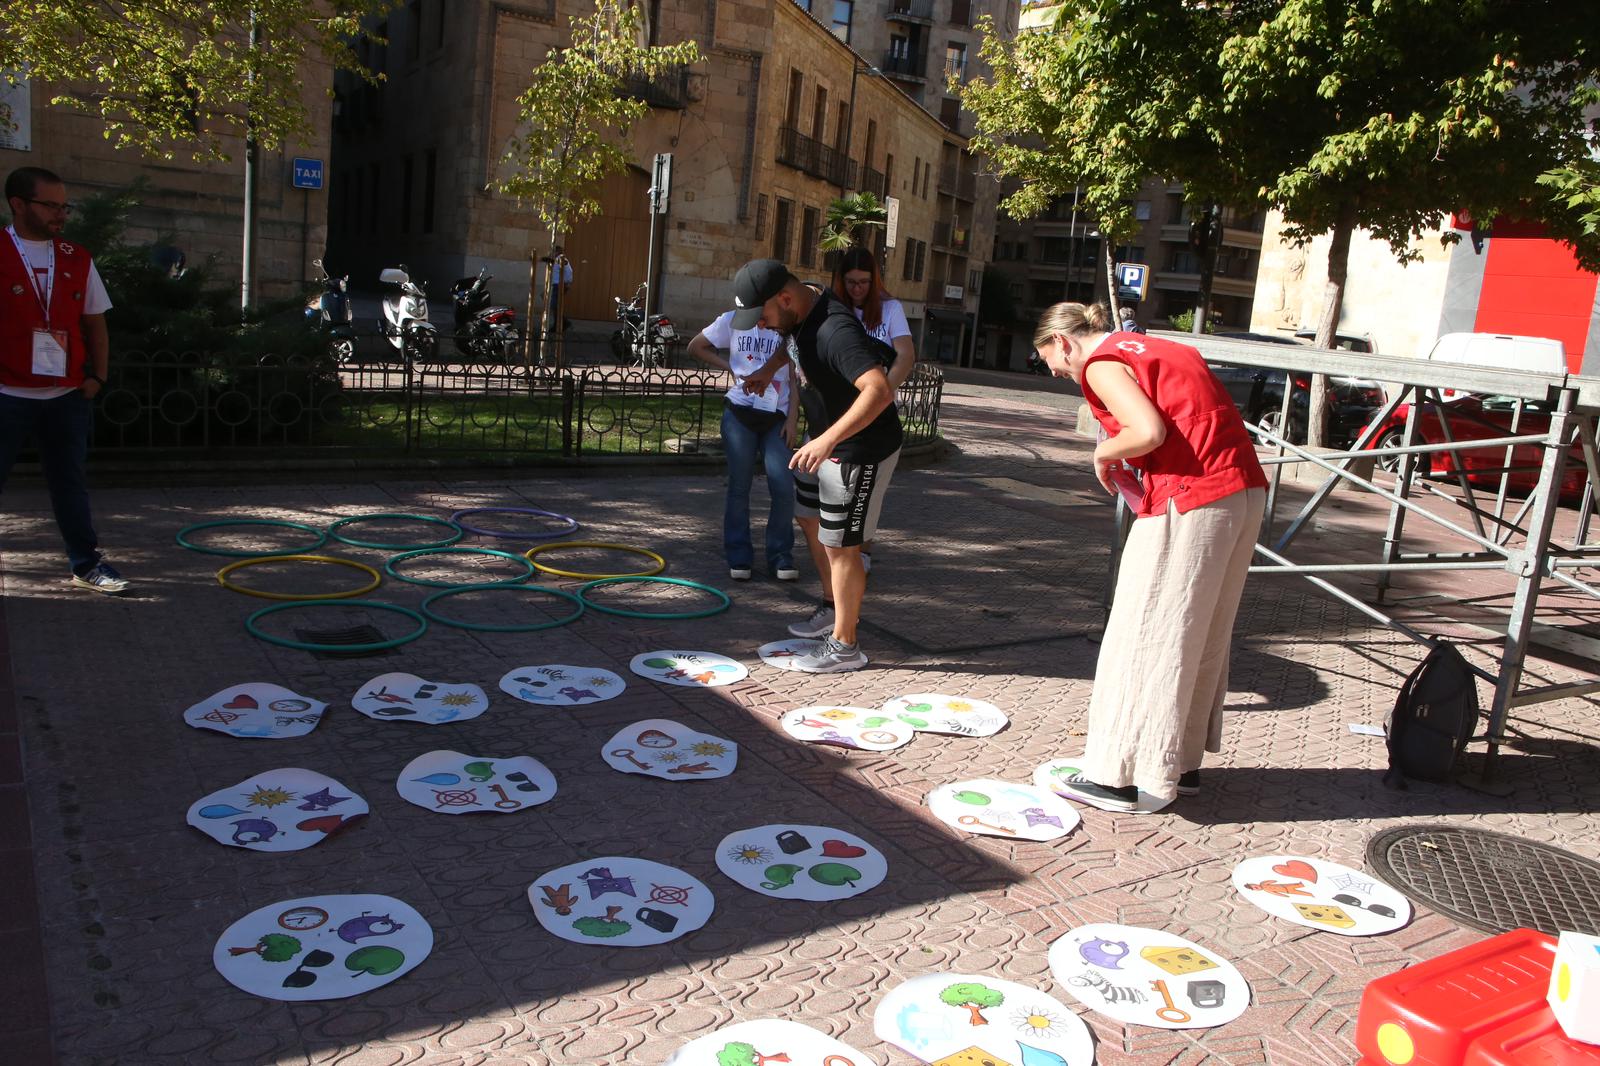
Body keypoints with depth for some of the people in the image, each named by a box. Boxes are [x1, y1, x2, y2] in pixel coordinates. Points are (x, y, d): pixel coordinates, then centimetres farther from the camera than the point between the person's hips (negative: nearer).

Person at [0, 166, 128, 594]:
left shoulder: (77, 260, 8)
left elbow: (95, 322, 13)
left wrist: (97, 376, 4)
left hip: (67, 396, 4)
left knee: (70, 481, 12)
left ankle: (86, 563, 20)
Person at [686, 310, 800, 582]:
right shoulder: (732, 321, 7)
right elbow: (695, 347, 15)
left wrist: (792, 418, -3)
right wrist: (730, 367, 5)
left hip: (777, 418, 0)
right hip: (740, 413, 0)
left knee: (783, 488, -6)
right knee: (739, 487, 4)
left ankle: (781, 557, 7)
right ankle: (739, 557, 13)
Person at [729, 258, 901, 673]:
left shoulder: (835, 331, -32)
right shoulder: (799, 317, -1)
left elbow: (880, 390, -44)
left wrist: (827, 440, -49)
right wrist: (767, 374, 17)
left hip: (861, 450, -10)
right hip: (827, 441, 10)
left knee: (840, 545, -2)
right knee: (813, 520, 22)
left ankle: (844, 646, 12)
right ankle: (835, 608, 40)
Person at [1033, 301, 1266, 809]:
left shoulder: (1102, 363, -3)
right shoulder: (1153, 348, 23)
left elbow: (1149, 431, -19)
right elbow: (1198, 421, 15)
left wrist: (1104, 454, -1)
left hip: (1190, 501, -9)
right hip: (1245, 489, 9)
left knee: (1144, 633, 0)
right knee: (1202, 636, 17)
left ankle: (1116, 774, 8)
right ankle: (1183, 762, 28)